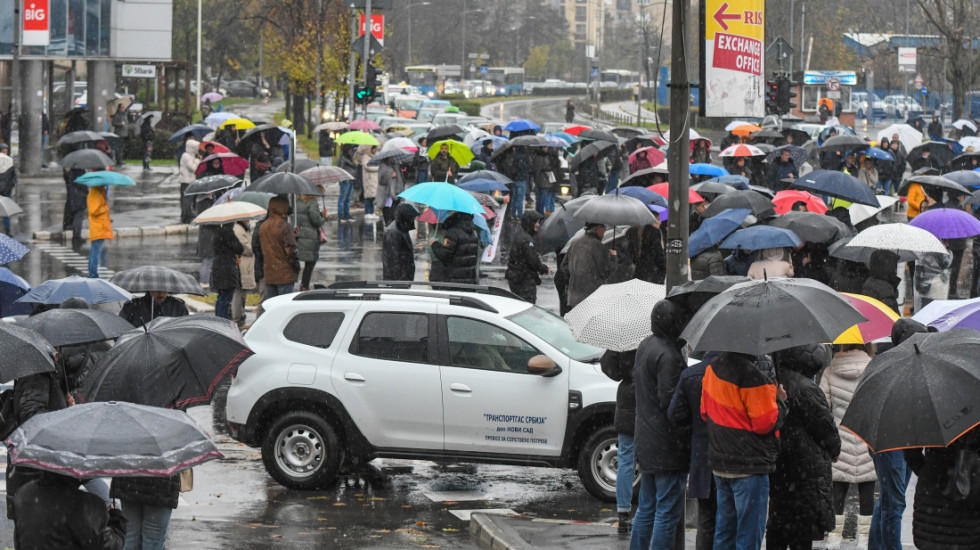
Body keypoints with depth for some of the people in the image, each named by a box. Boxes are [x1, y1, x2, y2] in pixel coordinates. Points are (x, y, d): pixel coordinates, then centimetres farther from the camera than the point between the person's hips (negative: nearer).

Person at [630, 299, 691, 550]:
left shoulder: (645, 346, 10)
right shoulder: (668, 355, -20)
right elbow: (670, 401, -22)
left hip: (645, 443, 10)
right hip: (669, 445, -10)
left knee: (647, 508, 18)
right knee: (669, 511, -3)